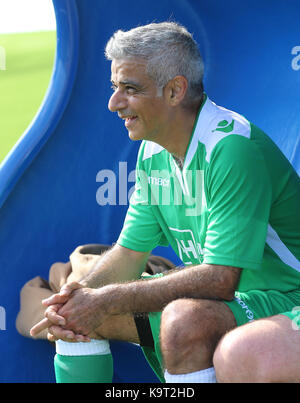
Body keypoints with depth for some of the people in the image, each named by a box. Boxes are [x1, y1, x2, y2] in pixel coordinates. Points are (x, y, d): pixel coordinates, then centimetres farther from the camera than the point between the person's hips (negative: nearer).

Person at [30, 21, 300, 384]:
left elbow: (219, 280, -29)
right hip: (207, 296, 8)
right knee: (76, 310, 0)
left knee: (184, 319, -38)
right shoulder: (153, 151, 4)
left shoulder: (234, 147, -24)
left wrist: (107, 300, -26)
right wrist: (80, 293, -15)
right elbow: (129, 253, 6)